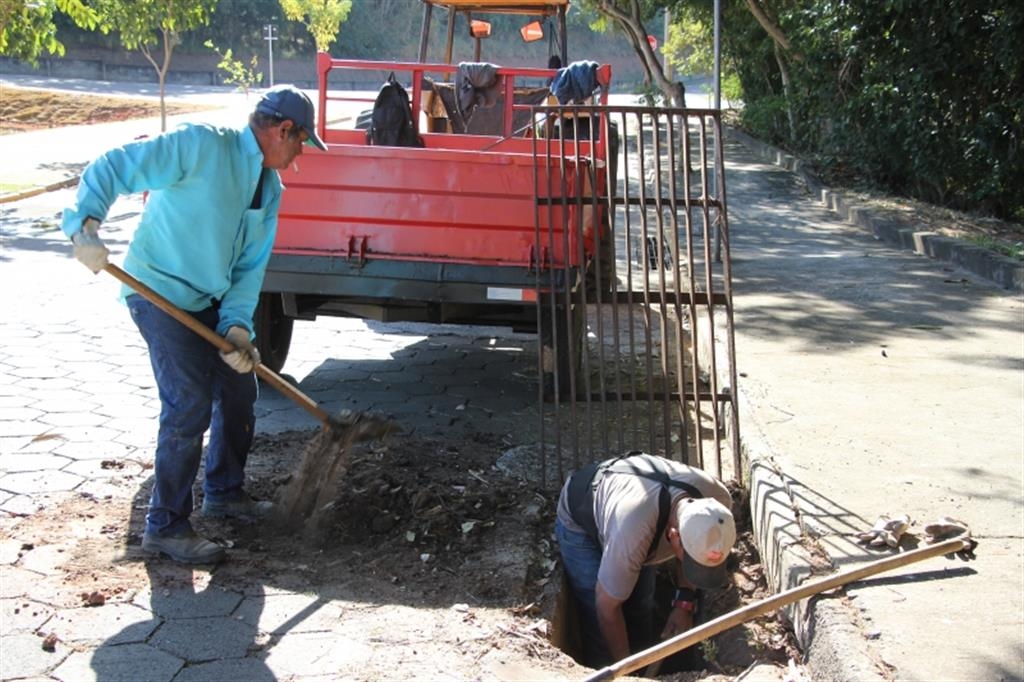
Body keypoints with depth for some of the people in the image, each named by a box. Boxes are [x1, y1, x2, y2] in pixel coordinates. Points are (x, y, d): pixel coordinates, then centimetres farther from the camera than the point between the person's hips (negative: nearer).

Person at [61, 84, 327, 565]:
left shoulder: (269, 188, 7)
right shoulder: (201, 145, -18)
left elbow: (250, 266, 4)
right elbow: (111, 168, -22)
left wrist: (236, 324, -10)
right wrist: (86, 224, -36)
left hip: (208, 299, 9)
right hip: (159, 292, -9)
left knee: (239, 390, 15)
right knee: (190, 405, -12)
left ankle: (224, 492, 35)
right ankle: (165, 526, 2)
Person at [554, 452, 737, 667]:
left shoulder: (718, 500, -31)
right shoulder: (633, 529, -47)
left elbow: (694, 551, -5)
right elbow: (607, 607, -30)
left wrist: (685, 602, -15)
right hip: (579, 523, -5)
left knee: (641, 612, 4)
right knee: (600, 623, -11)